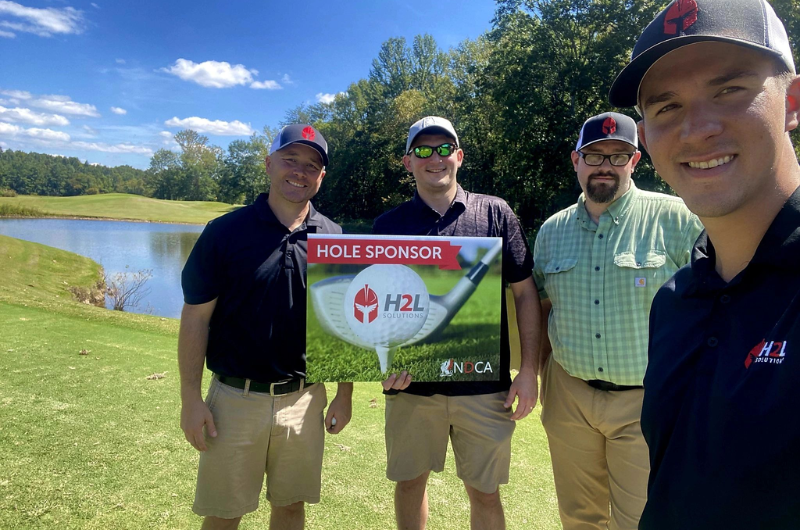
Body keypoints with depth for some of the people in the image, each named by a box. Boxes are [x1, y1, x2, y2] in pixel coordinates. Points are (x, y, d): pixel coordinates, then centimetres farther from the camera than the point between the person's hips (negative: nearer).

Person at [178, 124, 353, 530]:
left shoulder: (334, 239, 1)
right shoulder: (225, 231, -6)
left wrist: (344, 394, 5)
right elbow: (196, 318, -4)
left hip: (305, 400, 2)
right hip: (235, 399, -2)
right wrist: (190, 399, -7)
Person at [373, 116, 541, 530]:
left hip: (485, 385, -1)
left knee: (485, 493, 13)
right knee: (409, 481, 18)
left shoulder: (495, 213, 1)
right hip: (411, 384, 1)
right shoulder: (389, 225, 3)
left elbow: (525, 293, 2)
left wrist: (528, 369, -2)